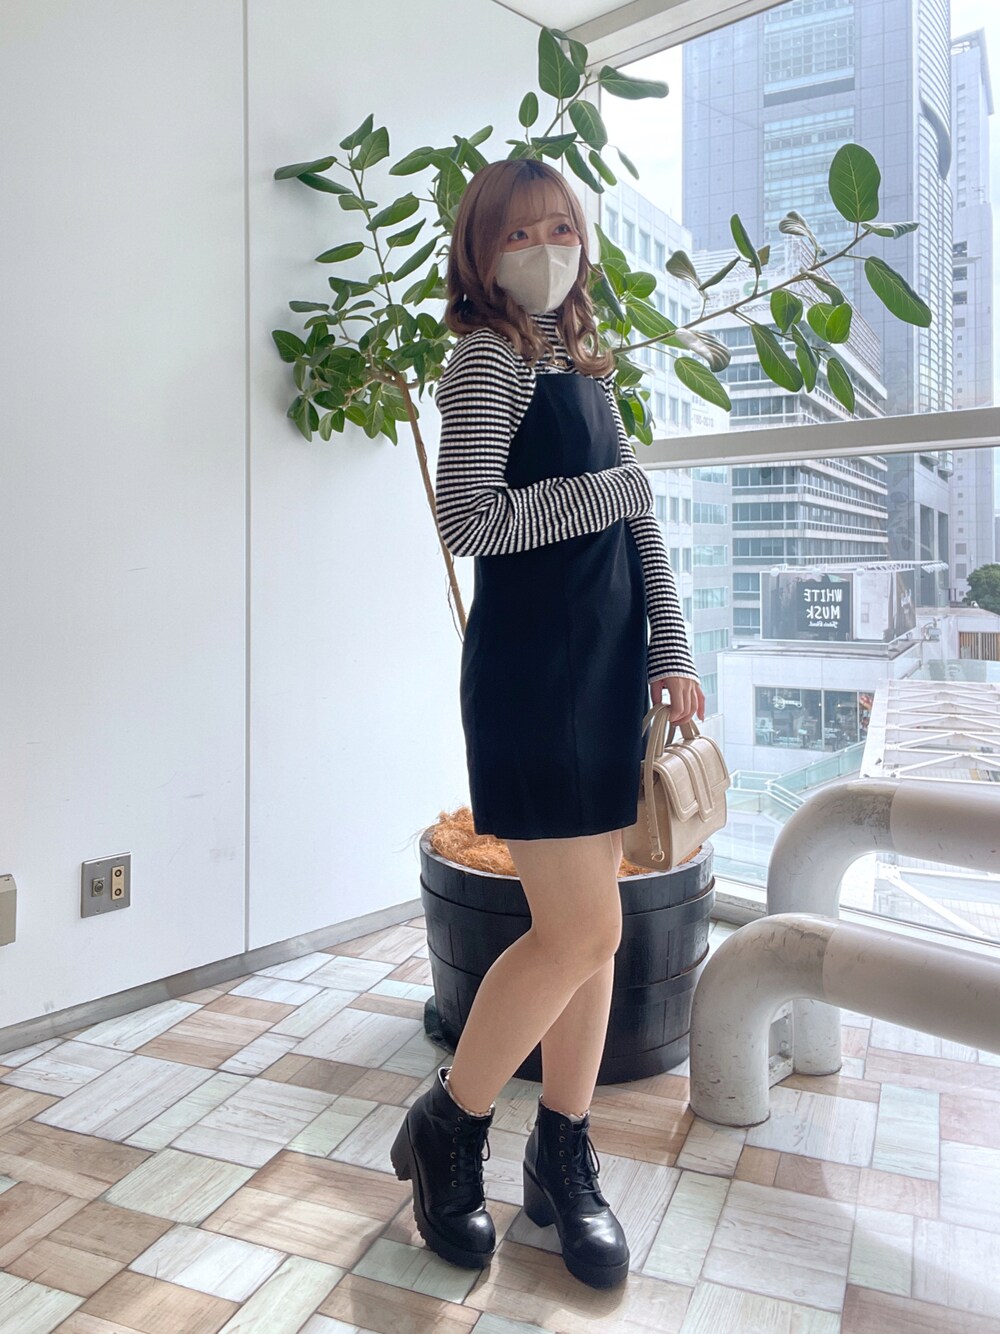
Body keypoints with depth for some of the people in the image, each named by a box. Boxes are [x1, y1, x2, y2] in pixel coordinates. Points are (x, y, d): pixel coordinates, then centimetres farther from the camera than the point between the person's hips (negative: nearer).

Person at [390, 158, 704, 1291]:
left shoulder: (587, 366, 19)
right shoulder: (488, 357, -4)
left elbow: (640, 526, 17)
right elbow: (467, 522, -17)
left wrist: (672, 652, 9)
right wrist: (611, 490, -8)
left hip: (608, 669, 7)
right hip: (529, 675, -7)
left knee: (589, 929, 9)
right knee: (580, 933, -7)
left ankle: (563, 1157, 26)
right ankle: (445, 1127, 17)